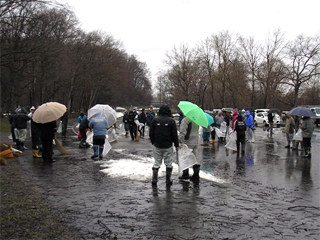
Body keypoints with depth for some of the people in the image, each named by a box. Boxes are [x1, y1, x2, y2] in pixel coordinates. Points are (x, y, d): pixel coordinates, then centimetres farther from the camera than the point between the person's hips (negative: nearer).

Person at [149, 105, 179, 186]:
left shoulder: (155, 120, -2)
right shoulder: (171, 121, -7)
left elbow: (151, 133, 2)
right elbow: (175, 134, -5)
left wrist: (153, 142, 16)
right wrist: (176, 145, 4)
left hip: (157, 146, 2)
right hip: (168, 146, -2)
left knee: (156, 163, 10)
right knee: (168, 163, 9)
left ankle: (154, 180, 9)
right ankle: (168, 181, 12)